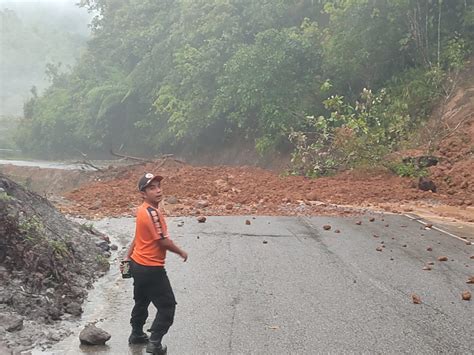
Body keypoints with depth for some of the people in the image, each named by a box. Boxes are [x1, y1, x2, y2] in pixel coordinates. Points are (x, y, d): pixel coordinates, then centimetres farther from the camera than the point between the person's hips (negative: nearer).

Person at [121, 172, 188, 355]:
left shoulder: (143, 210, 6)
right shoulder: (153, 213, -25)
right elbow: (163, 241, -23)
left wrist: (128, 258, 20)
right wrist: (181, 252, -8)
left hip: (138, 265, 10)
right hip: (151, 269, -10)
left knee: (141, 301, 26)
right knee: (167, 305, 3)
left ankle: (137, 335, 41)